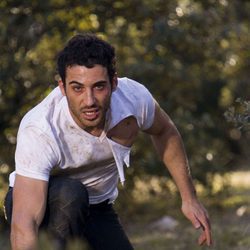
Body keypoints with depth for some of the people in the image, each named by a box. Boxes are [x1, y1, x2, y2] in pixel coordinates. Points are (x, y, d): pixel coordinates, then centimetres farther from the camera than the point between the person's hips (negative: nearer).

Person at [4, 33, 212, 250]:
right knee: (70, 193, -36)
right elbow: (24, 225, -44)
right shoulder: (39, 131, -37)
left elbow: (165, 133, 3)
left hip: (97, 208, 5)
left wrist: (189, 198, 4)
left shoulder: (135, 97, -23)